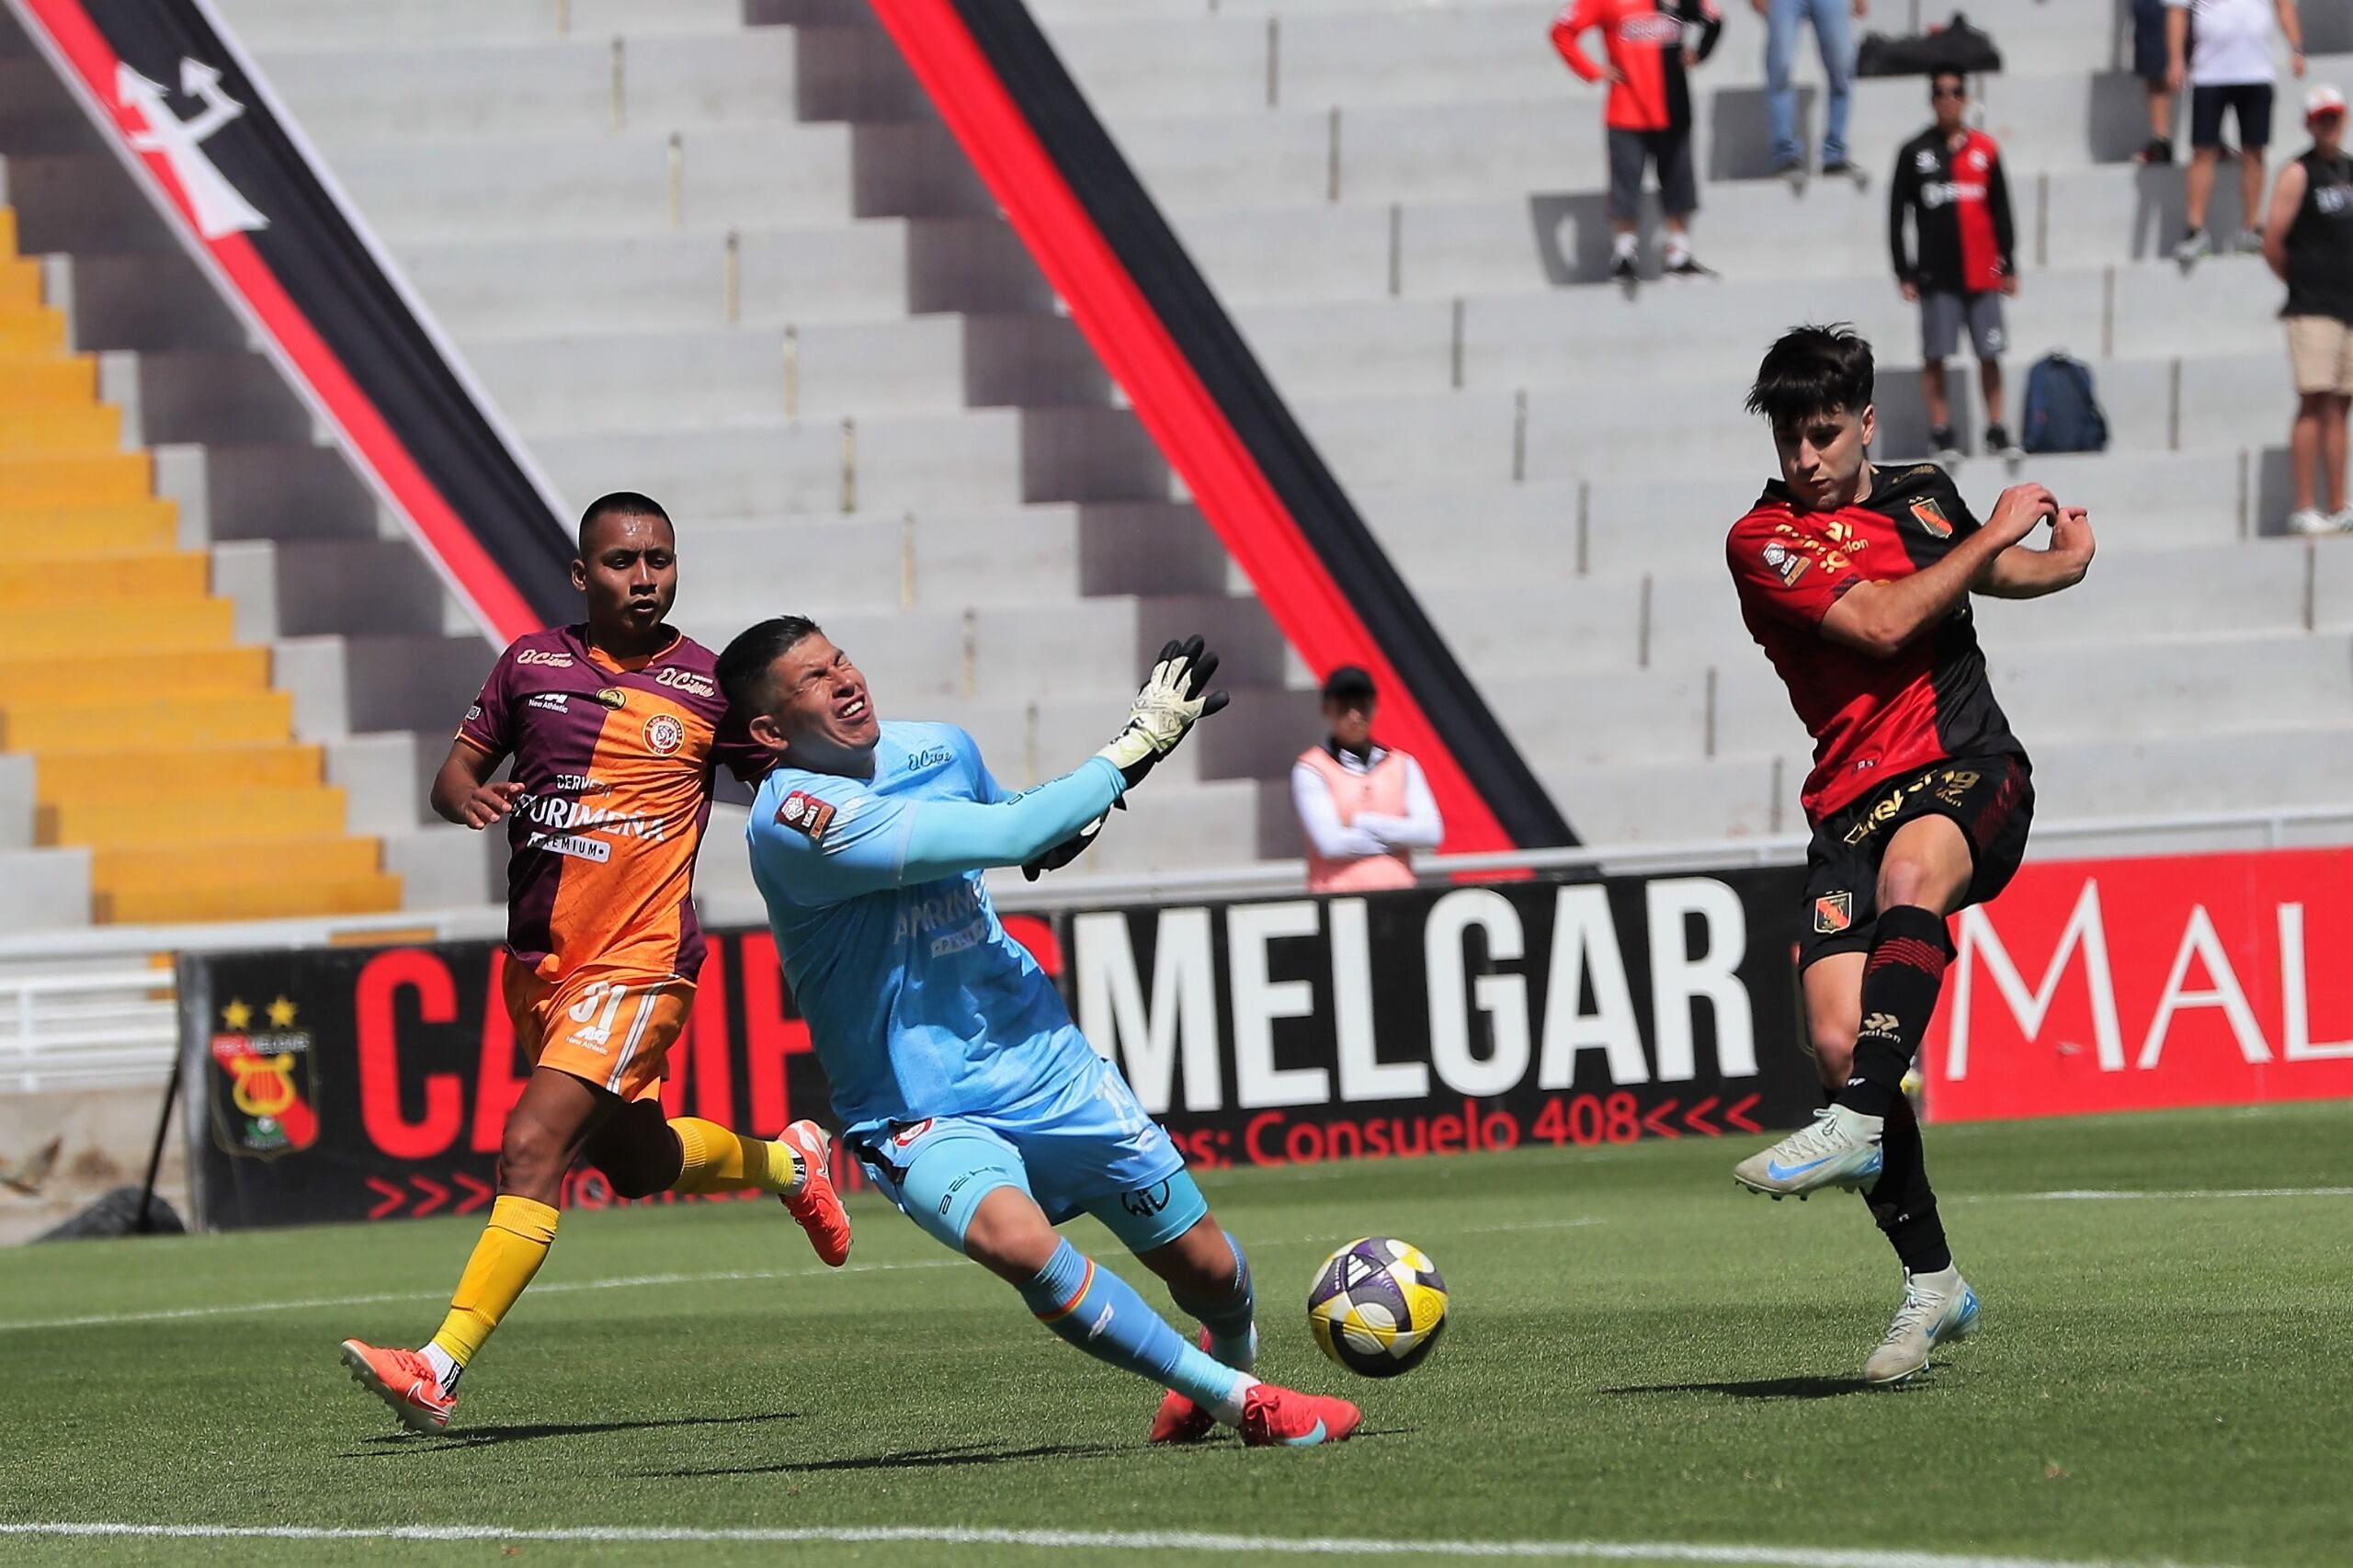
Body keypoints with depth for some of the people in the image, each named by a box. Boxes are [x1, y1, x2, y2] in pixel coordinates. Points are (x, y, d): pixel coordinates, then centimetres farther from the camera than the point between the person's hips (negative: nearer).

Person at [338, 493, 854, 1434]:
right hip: (538, 961, 5)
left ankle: (440, 1371, -23)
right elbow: (456, 770, 12)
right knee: (638, 1162, 20)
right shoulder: (532, 663, 6)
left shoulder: (708, 685, -1)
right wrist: (467, 796, -12)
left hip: (638, 961, -5)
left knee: (532, 1147, -20)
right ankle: (786, 1163, 50)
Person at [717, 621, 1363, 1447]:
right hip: (923, 1120, -6)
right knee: (1018, 1242, -34)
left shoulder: (939, 749, 1)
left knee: (1207, 1267, 8)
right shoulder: (795, 821, -22)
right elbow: (1008, 837, -26)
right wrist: (1136, 745, -18)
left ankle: (1231, 1358, 45)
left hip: (1046, 1065, 6)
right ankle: (1240, 1403, -19)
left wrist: (1069, 819, 5)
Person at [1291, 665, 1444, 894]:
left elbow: (1430, 832, 0)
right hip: (1338, 894, -3)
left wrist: (1361, 822, -5)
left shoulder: (1402, 765, 12)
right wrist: (1397, 838, -1)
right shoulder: (1311, 770, 2)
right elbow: (1330, 842, -10)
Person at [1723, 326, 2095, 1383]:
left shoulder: (1925, 496, 17)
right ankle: (1931, 1284, -4)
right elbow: (1881, 623, -12)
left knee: (1910, 868, -36)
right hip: (1855, 801, -1)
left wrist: (2065, 558, 26)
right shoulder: (1764, 539, 2)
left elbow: (1993, 572, 41)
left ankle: (1856, 1124, -47)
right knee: (1837, 1040, -17)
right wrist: (1994, 533, -3)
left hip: (1973, 771, 1)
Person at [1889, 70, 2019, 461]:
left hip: (1982, 272, 1)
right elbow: (1897, 216, 3)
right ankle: (1941, 434, 5)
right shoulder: (1914, 152, 2)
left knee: (1989, 355, 3)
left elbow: (2001, 211, 11)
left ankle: (1996, 432, 11)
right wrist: (1904, 272, -1)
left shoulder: (1984, 150, 6)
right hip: (1937, 277, -1)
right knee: (1935, 356, -1)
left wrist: (2009, 266, 9)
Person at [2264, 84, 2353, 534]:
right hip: (2312, 308, -6)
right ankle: (2303, 509, -13)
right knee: (2314, 402, -11)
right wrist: (2300, 281, 6)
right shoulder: (2298, 175, -3)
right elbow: (2272, 244, -5)